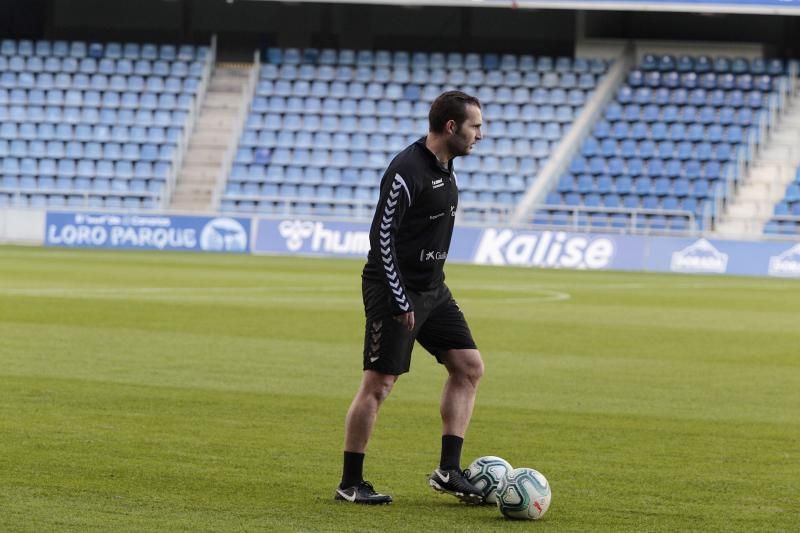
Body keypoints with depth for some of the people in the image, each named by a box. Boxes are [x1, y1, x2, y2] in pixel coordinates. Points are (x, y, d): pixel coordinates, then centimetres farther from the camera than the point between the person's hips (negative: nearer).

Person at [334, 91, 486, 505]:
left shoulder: (444, 167, 10)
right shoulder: (408, 171, -20)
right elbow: (381, 236, -21)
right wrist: (399, 300, -20)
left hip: (431, 290, 9)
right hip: (395, 289, -9)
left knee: (469, 367, 5)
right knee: (378, 384, -5)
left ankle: (448, 471, 6)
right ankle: (350, 484, 4)